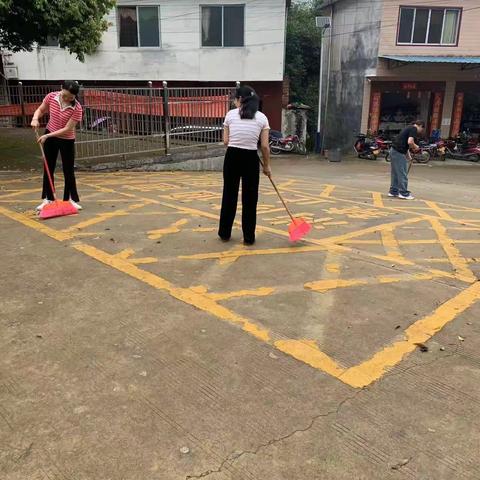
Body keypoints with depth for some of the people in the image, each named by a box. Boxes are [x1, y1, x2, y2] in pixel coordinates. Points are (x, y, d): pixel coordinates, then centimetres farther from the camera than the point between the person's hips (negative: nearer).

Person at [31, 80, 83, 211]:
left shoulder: (77, 108, -24)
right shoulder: (51, 97, -13)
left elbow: (67, 129, -23)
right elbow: (40, 110, 4)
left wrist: (47, 136, -25)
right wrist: (35, 119, -17)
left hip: (67, 140, -3)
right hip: (50, 137, 3)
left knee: (68, 171, 2)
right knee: (48, 168, 8)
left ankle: (71, 199, 15)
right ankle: (47, 199, 18)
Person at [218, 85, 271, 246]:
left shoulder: (230, 114, 0)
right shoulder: (262, 117, 0)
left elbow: (226, 141, 1)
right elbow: (265, 146, -2)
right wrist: (267, 165, 9)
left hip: (232, 157, 1)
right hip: (250, 159, 0)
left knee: (229, 195, 13)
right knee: (250, 199, 9)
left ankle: (224, 233, 25)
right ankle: (249, 237, 14)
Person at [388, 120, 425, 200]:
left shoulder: (409, 128, 22)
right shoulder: (414, 129, -7)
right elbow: (410, 142, -20)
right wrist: (415, 147, -2)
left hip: (394, 150, 10)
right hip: (399, 152, -10)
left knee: (395, 173, 16)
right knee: (402, 174, -2)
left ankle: (393, 191, 22)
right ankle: (403, 193, 3)